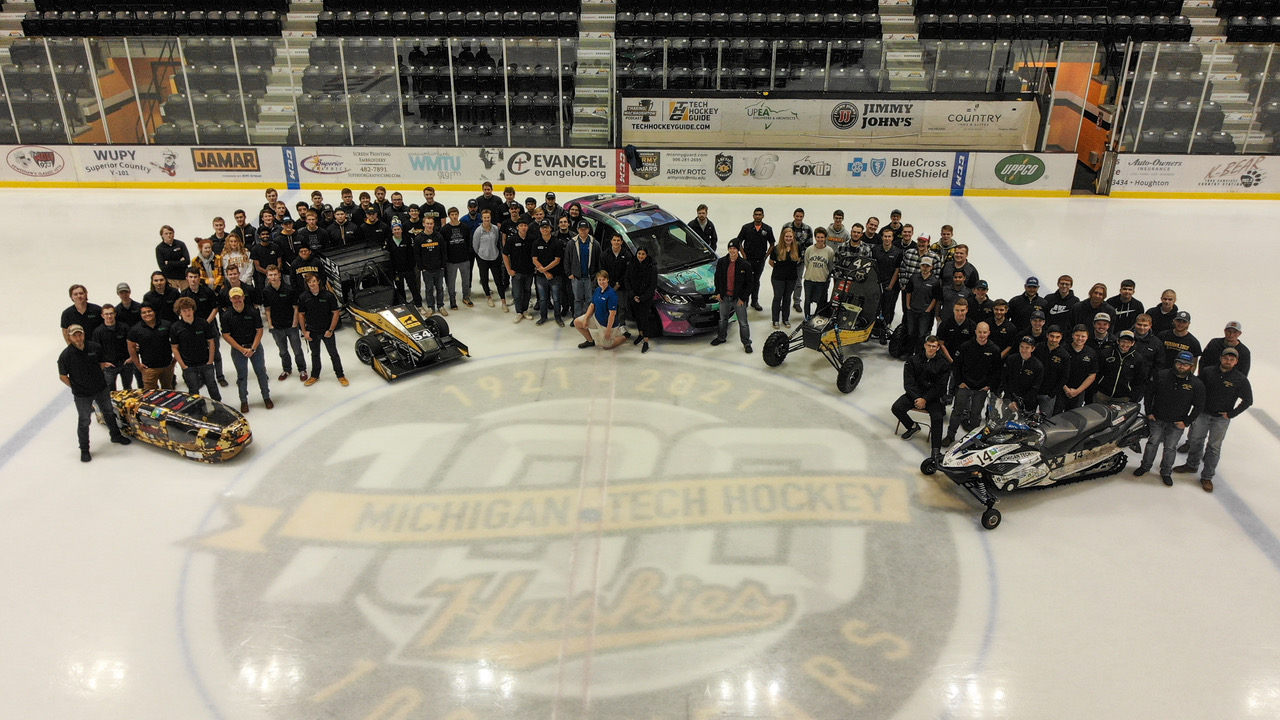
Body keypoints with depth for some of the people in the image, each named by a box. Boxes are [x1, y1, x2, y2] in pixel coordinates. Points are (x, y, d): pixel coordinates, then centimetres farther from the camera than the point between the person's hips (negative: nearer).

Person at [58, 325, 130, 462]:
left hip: (101, 389, 4)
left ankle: (116, 436, 44)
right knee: (84, 421, 6)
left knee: (109, 413, 21)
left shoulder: (95, 347, -8)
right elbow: (63, 377, -7)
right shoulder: (65, 355, -18)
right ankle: (84, 449, 22)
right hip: (82, 395, -4)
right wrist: (77, 387, -3)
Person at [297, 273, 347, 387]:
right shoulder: (303, 297, -6)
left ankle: (340, 375, 21)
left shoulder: (329, 295, -14)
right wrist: (304, 331, -1)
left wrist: (330, 330, -10)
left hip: (327, 331, -2)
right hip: (312, 332, 2)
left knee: (333, 354, 7)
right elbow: (301, 314, 3)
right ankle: (315, 375, 34)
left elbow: (336, 313, -8)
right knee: (315, 354, 18)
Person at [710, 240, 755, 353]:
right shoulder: (721, 262, -2)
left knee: (743, 322, 3)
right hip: (724, 297, 3)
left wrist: (743, 298, -9)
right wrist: (718, 292, 5)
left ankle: (746, 343, 16)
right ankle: (721, 337, 39)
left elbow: (750, 283, -6)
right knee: (723, 319, 20)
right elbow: (717, 278, 11)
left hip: (739, 298, -3)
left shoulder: (745, 264, -12)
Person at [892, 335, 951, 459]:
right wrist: (916, 398, -16)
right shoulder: (913, 360, 2)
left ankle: (935, 450, -28)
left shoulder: (944, 364, -1)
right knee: (896, 408, -19)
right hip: (914, 393, 2)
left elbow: (940, 387, -6)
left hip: (933, 397, -2)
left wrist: (925, 399, -17)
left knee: (937, 417, -28)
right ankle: (912, 426, 11)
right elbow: (908, 383, -2)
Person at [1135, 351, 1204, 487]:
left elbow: (1199, 406, 0)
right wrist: (1149, 412, 0)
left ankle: (1166, 472, 25)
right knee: (1152, 443, 10)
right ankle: (1145, 466, 28)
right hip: (1156, 419, 1)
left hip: (1176, 424, -1)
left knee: (1170, 448, 8)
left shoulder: (1196, 384, -9)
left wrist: (1187, 422, -5)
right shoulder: (1162, 375, -7)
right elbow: (1149, 393, 4)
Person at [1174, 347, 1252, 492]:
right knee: (1196, 440, 12)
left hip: (1221, 419, -2)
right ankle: (1192, 465, 34)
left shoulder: (1241, 380, -9)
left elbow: (1247, 400, -1)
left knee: (1214, 447, 4)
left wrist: (1231, 414, -6)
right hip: (1202, 414, 2)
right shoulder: (1207, 372, -4)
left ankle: (1207, 477, 13)